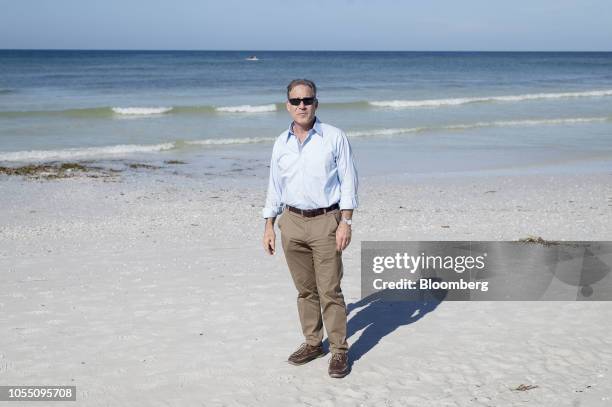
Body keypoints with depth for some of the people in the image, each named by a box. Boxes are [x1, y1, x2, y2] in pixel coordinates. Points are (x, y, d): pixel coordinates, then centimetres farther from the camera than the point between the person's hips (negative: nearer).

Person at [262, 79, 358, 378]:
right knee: (305, 289, 11)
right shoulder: (281, 143, 8)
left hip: (325, 221, -4)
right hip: (292, 222, 4)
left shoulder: (334, 137, -3)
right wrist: (269, 226, 11)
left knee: (329, 290, -5)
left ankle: (339, 350, 4)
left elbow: (348, 181, -4)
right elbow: (275, 186, 14)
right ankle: (312, 343, 22)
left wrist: (346, 222, -12)